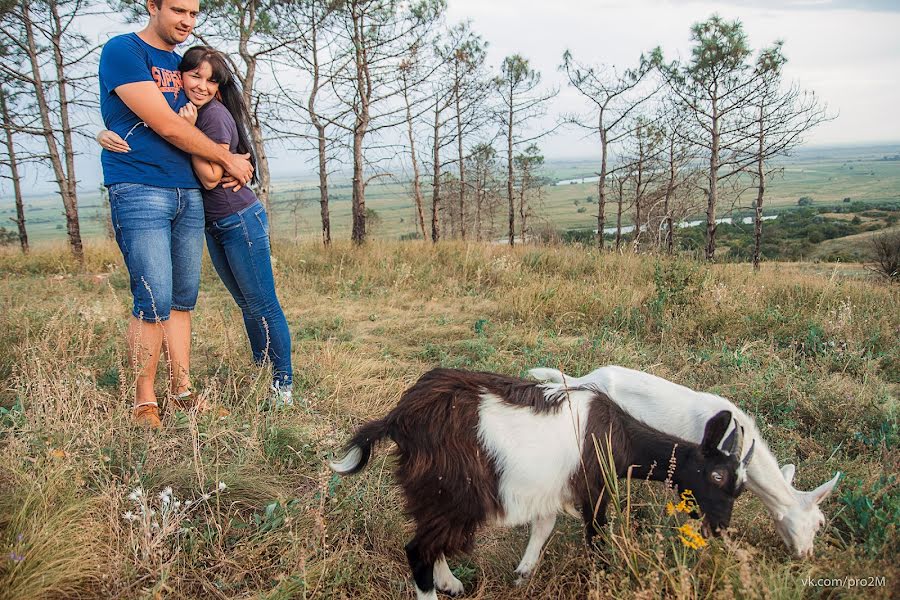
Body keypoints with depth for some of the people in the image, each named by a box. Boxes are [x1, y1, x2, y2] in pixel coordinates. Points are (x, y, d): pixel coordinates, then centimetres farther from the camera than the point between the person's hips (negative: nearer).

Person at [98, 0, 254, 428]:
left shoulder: (182, 64, 19)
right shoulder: (122, 51, -4)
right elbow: (166, 126, -12)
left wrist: (232, 165, 9)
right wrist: (227, 159, -3)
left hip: (189, 193, 7)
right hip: (140, 190, -7)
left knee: (183, 299, 6)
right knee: (154, 301, -11)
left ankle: (182, 390, 14)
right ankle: (143, 402, 1)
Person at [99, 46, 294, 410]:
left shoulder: (216, 115, -16)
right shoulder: (175, 110, 8)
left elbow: (211, 178, -18)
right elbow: (135, 131, 4)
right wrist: (106, 136, -17)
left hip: (240, 220, -9)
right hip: (213, 225, 9)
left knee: (263, 306, -3)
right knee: (246, 305, 16)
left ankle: (283, 383, 6)